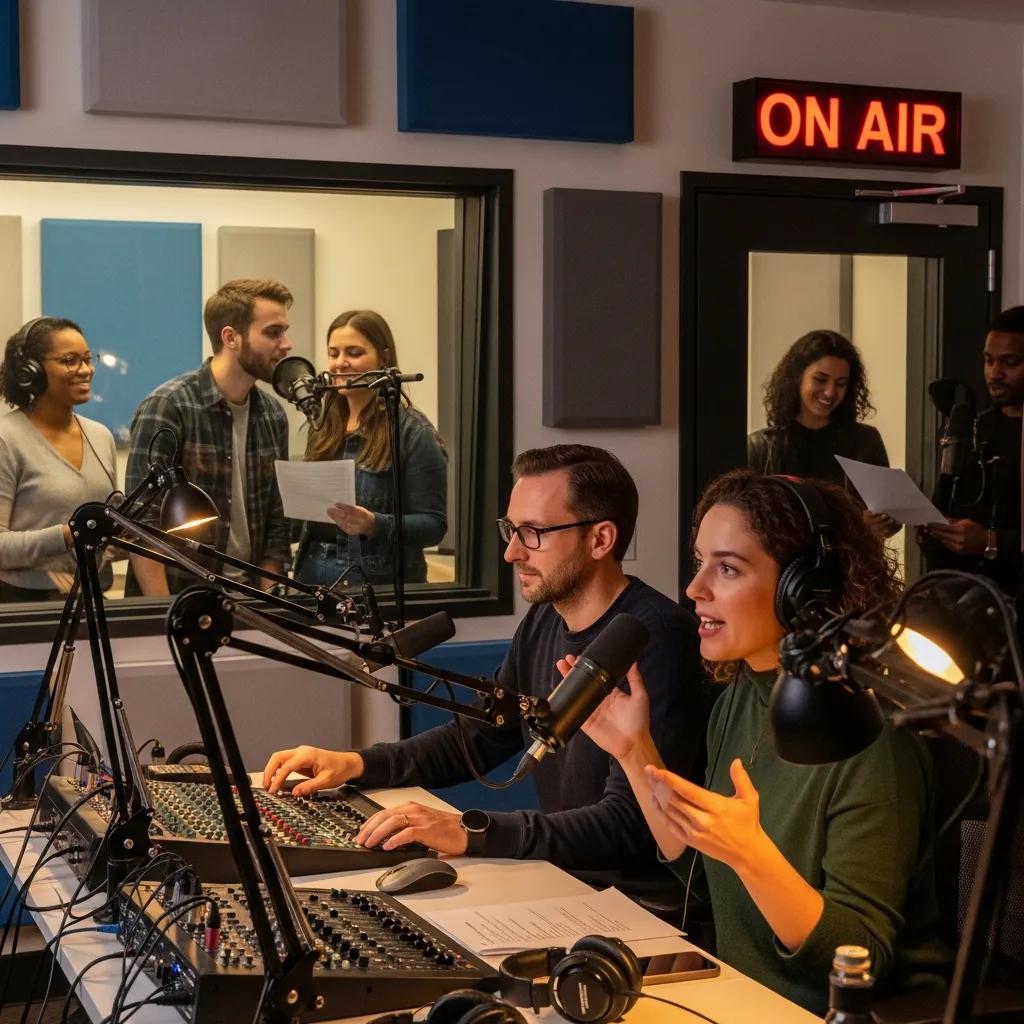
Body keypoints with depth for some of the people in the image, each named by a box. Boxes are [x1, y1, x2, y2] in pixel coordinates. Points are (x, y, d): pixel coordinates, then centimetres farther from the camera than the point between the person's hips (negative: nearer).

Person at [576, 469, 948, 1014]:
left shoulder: (867, 737, -20)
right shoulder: (739, 701, 3)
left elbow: (859, 961, -19)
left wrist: (751, 852, -33)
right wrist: (634, 750, 2)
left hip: (836, 1013, -7)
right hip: (739, 997, 7)